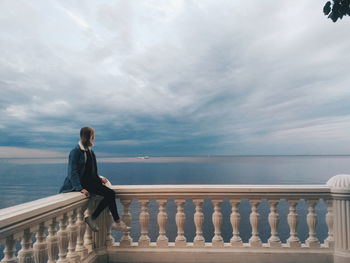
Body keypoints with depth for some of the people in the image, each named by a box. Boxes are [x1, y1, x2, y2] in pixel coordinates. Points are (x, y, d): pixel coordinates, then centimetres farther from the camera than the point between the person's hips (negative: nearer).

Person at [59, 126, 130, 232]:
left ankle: (92, 218, -7)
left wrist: (99, 178, 5)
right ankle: (117, 222, -9)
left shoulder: (90, 151, 12)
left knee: (110, 194, -15)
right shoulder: (75, 152, -10)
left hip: (91, 180, 8)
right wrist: (80, 188, -24)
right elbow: (73, 172, -15)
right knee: (110, 194, -21)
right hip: (82, 182, -8)